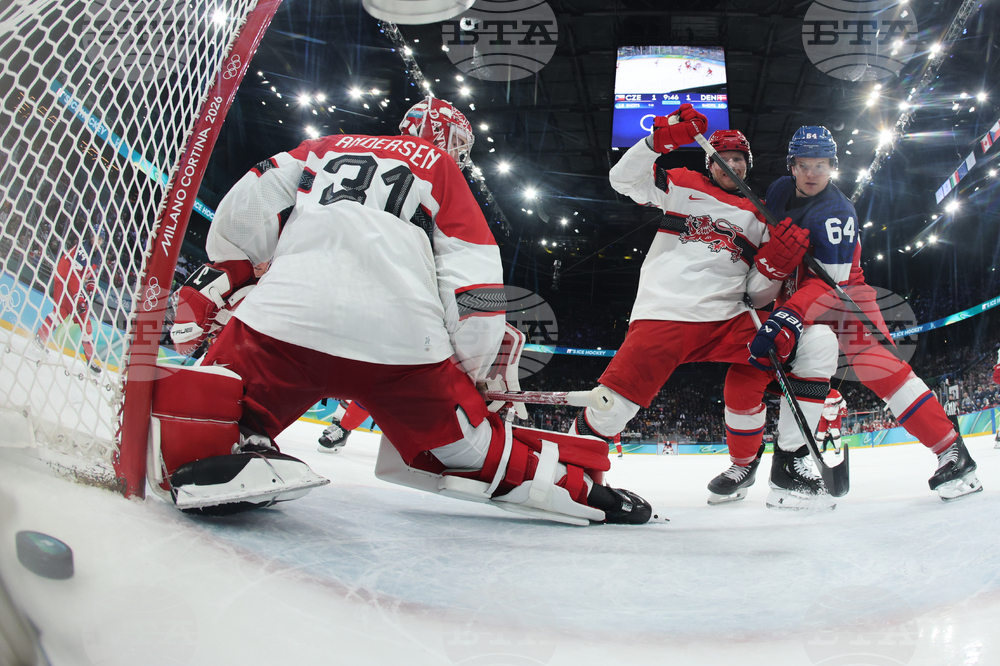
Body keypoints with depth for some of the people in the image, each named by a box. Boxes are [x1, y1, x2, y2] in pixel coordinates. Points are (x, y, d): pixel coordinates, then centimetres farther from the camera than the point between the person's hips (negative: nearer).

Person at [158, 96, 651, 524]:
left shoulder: (326, 147, 31)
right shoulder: (441, 169, 23)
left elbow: (246, 209, 18)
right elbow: (472, 276, 11)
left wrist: (211, 284, 28)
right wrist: (486, 370, 17)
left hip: (285, 319, 0)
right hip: (403, 342, 0)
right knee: (468, 445, 19)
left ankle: (221, 459, -19)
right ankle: (578, 486, 12)